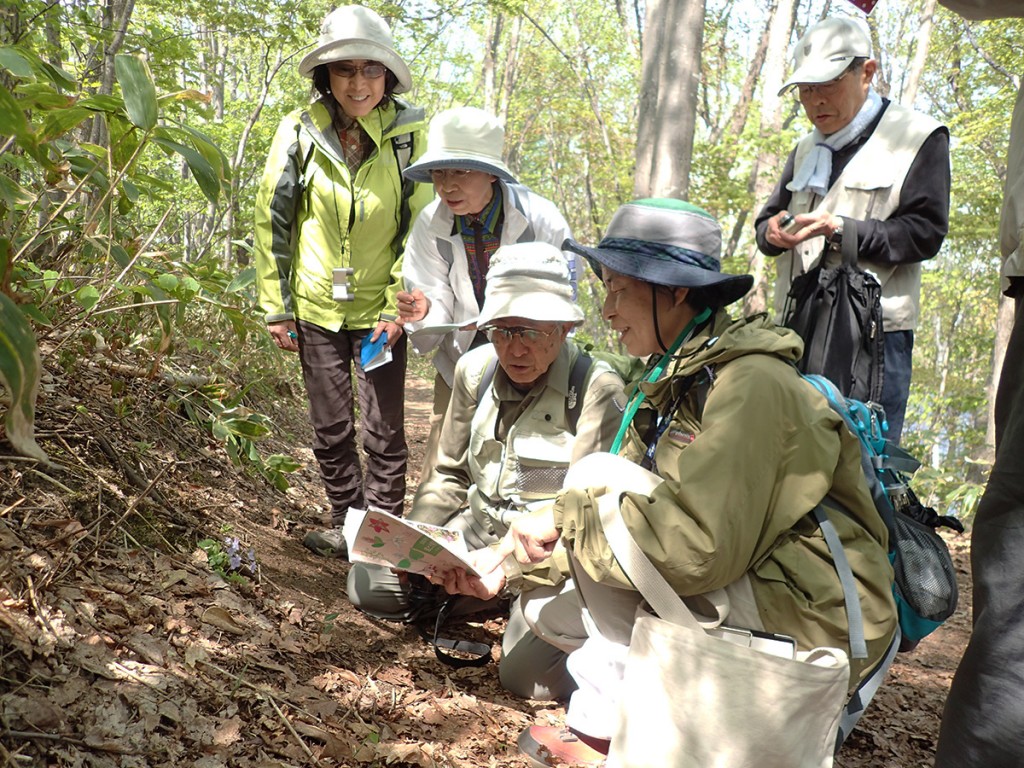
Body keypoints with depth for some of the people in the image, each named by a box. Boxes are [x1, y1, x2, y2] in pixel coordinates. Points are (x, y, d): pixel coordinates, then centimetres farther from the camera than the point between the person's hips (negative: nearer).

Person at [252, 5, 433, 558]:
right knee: (330, 431, 10)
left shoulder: (409, 133, -9)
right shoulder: (299, 131, -6)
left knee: (384, 432, 1)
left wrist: (397, 307, -8)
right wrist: (277, 307, 0)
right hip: (317, 309, 2)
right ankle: (346, 526, 27)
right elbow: (272, 221, 1)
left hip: (379, 310, -1)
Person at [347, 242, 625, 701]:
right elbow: (449, 474, 10)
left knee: (524, 673, -23)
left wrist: (507, 570, -32)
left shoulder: (597, 390, -21)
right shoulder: (475, 369, -2)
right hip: (478, 530, 6)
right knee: (369, 583, -3)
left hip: (549, 554, -6)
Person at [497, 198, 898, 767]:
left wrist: (567, 518, -21)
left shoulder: (751, 386, -22)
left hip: (816, 626, -9)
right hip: (750, 586, 9)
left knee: (601, 528, -19)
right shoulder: (677, 380, 7)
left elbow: (697, 545, -31)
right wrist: (504, 556, -5)